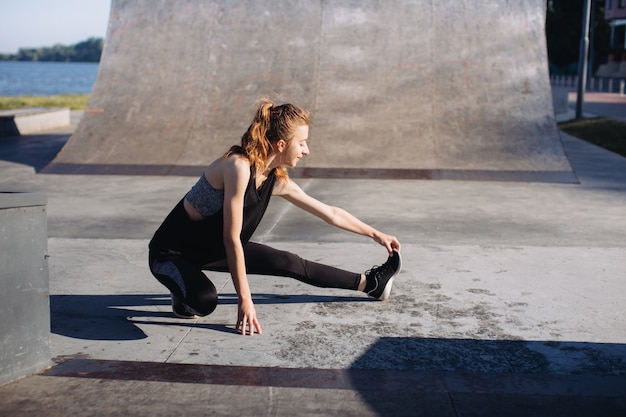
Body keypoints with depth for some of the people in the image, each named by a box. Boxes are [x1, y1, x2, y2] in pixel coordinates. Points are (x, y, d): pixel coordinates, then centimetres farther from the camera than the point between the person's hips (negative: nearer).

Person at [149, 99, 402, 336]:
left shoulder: (277, 181, -5)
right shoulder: (239, 167, -30)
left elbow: (330, 213, 8)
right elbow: (232, 238, -29)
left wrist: (376, 234, 15)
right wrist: (244, 300, -26)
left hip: (213, 250, 8)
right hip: (171, 253, -8)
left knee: (290, 263, 8)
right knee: (204, 300, -37)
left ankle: (369, 284, 24)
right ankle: (185, 294, -1)